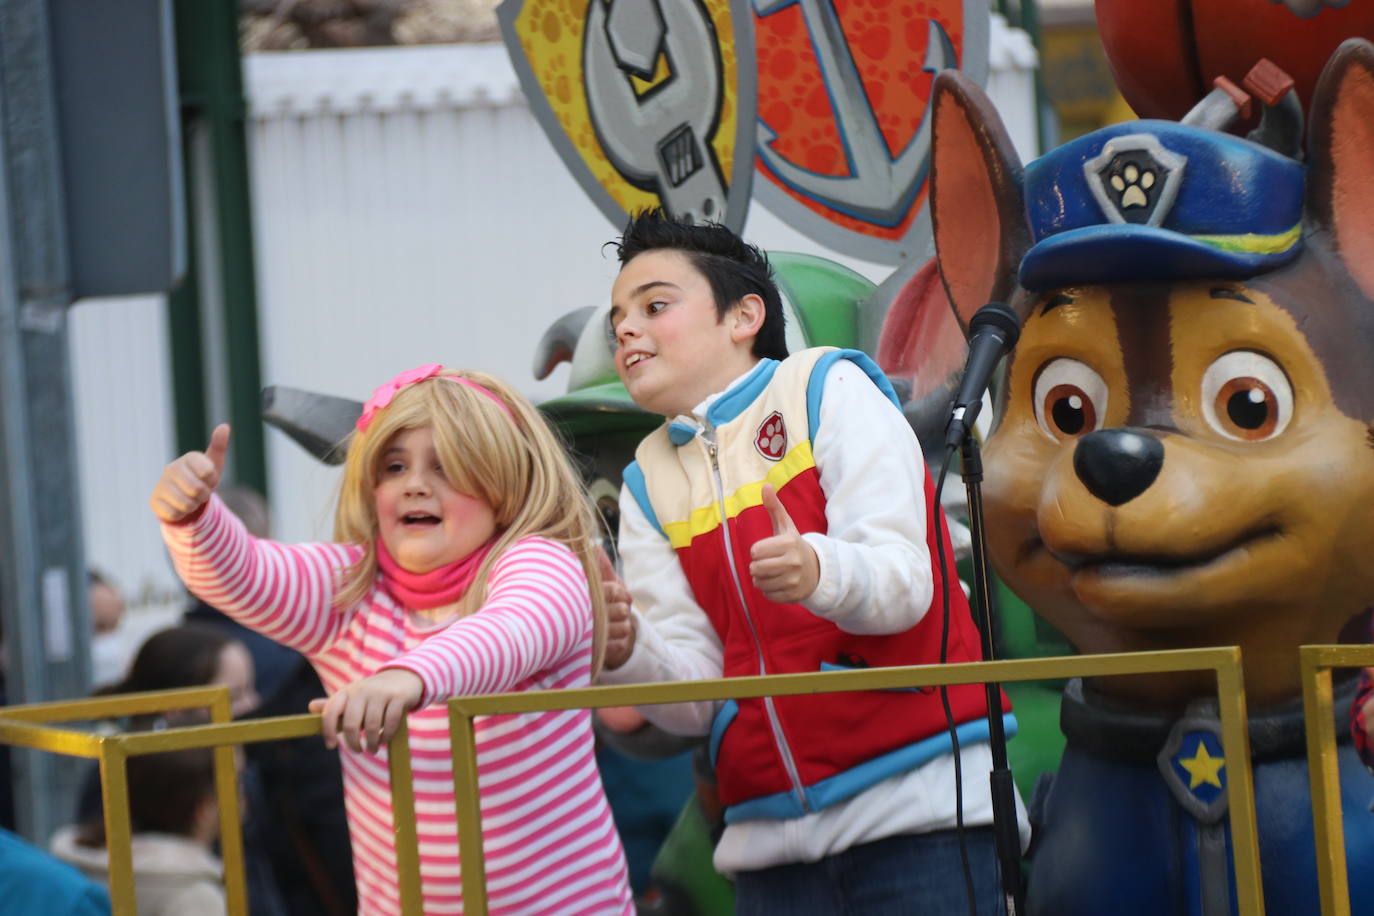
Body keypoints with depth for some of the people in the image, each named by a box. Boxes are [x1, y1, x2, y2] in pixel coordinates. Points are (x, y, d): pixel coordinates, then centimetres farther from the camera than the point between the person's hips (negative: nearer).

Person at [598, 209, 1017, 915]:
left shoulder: (828, 387, 2)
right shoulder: (649, 482, 14)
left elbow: (903, 579, -11)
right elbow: (697, 695, 6)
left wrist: (819, 571, -32)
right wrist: (627, 652, -15)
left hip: (916, 803, -4)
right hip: (771, 834, 4)